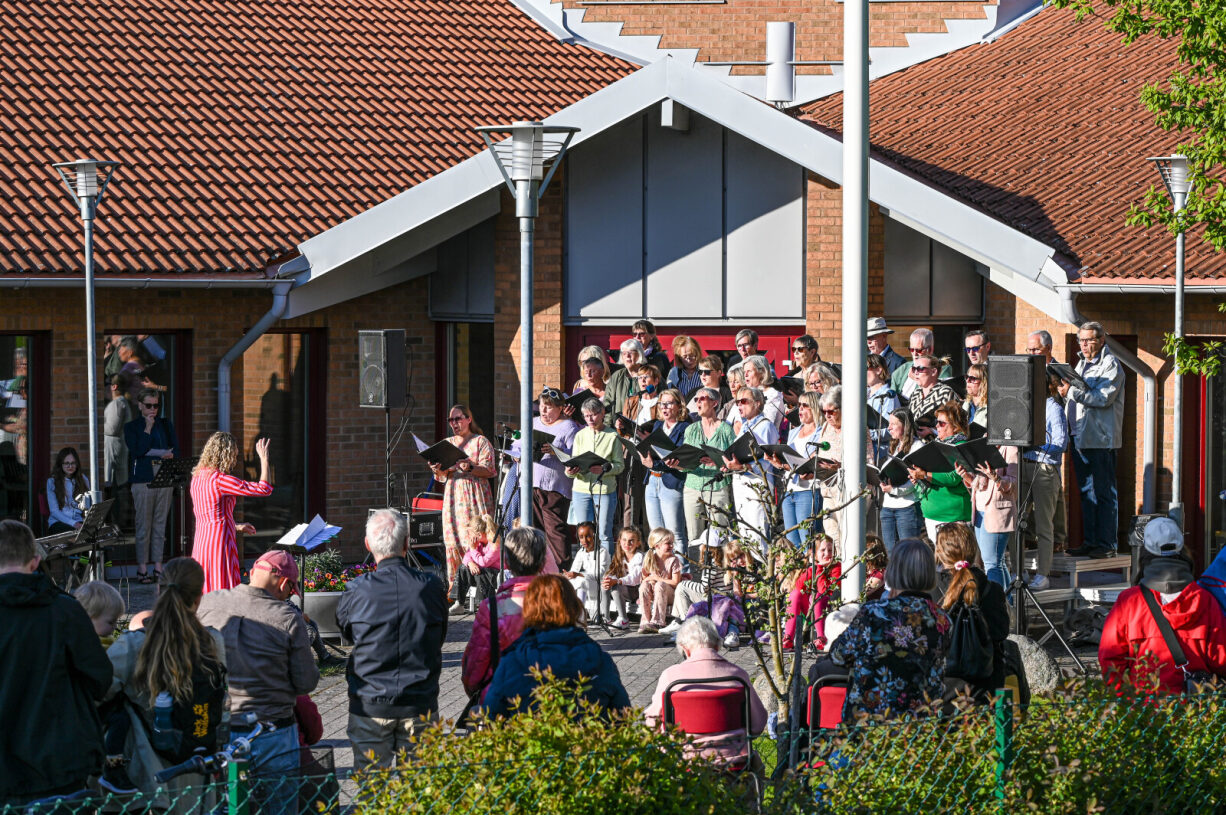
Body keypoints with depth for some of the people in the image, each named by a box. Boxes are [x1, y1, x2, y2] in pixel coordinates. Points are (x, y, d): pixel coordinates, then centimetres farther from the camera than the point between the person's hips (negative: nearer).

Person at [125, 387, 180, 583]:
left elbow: (176, 448, 11)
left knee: (160, 523, 5)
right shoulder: (131, 427, 4)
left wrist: (170, 455, -11)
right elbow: (137, 450, -10)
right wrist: (147, 428, -10)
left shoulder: (166, 424, 15)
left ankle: (158, 565, 8)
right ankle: (142, 567, 0)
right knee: (143, 525, -4)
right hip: (143, 478, -3)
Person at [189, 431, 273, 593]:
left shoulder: (197, 477, 11)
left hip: (200, 542, 9)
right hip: (219, 543, -9)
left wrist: (236, 527, 30)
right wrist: (264, 459, -5)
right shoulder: (220, 479, -15)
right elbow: (265, 488, -16)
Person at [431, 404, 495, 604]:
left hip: (474, 496, -4)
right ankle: (454, 589, -2)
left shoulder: (480, 441, 3)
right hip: (453, 496, 4)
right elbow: (442, 477, 16)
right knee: (453, 542, -3)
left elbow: (488, 470, -6)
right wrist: (438, 471, -7)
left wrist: (469, 467, -22)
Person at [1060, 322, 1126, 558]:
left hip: (1101, 438, -8)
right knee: (1086, 492, 10)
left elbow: (1104, 398, -19)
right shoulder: (1082, 364, 20)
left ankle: (1107, 544, -4)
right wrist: (1066, 390, 7)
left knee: (1104, 494, -6)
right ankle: (1090, 541, 16)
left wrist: (1072, 391, -22)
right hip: (1080, 437, 8)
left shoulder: (1111, 365, -7)